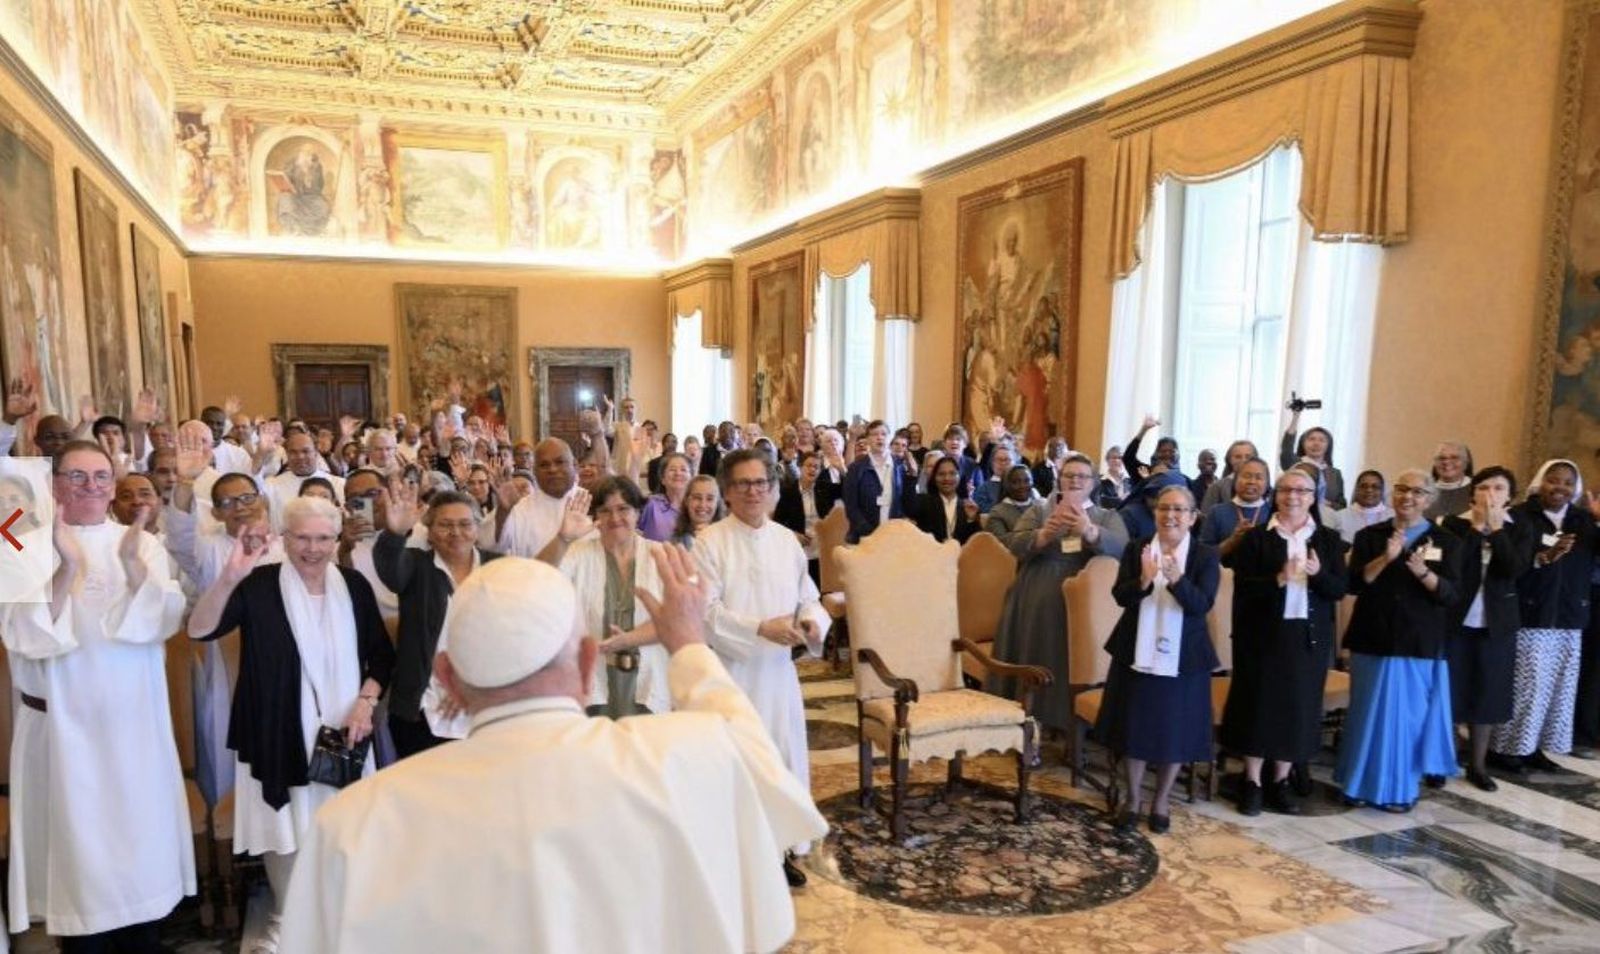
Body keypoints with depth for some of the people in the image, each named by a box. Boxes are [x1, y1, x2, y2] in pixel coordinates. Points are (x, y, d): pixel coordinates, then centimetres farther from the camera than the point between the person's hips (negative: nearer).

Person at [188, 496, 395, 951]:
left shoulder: (354, 585, 0)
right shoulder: (259, 585, -8)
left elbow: (382, 655, 8)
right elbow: (199, 629, -20)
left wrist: (366, 700, -6)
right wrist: (229, 577, -34)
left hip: (343, 731, 2)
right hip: (281, 734, -2)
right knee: (285, 829, 8)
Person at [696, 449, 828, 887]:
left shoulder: (787, 540, 6)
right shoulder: (709, 542, -10)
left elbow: (808, 597, 9)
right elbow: (707, 612, -17)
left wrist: (812, 621, -13)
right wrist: (761, 629, -25)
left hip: (778, 668, 5)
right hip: (729, 670, -5)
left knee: (784, 754, 12)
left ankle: (779, 846, 29)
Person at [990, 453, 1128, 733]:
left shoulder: (1107, 517, 11)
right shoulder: (1039, 510, 12)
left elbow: (1122, 548, -10)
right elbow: (1016, 545, -5)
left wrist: (1088, 530, -29)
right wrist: (1045, 534, -25)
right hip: (1035, 605, 1)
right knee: (1032, 662, 0)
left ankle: (1067, 728, 8)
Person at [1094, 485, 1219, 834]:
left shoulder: (1206, 556, -5)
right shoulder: (1136, 549, 0)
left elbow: (1202, 604, -16)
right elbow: (1121, 596, -10)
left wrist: (1177, 580, -34)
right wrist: (1144, 581, -30)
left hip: (1182, 658, -1)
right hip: (1137, 653, 1)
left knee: (1175, 729, 7)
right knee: (1133, 725, 7)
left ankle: (1162, 800, 25)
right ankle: (1133, 797, 24)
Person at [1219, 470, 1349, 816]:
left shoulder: (1328, 540, 6)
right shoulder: (1255, 537, -2)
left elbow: (1339, 590, 1)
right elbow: (1243, 586, -9)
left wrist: (1318, 574, -19)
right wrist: (1279, 579, -24)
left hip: (1309, 636, 3)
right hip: (1263, 634, -2)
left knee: (1299, 707, 7)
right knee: (1259, 704, 2)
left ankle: (1280, 782, 20)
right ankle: (1253, 782, 13)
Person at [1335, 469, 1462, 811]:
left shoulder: (1446, 542, 3)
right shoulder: (1369, 536, 4)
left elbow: (1452, 593, -6)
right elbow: (1354, 584, -6)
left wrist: (1421, 571, -23)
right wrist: (1385, 558, -19)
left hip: (1421, 645, 0)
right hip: (1374, 641, 0)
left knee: (1411, 715, 5)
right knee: (1371, 714, 6)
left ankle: (1401, 788, 18)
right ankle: (1365, 782, 17)